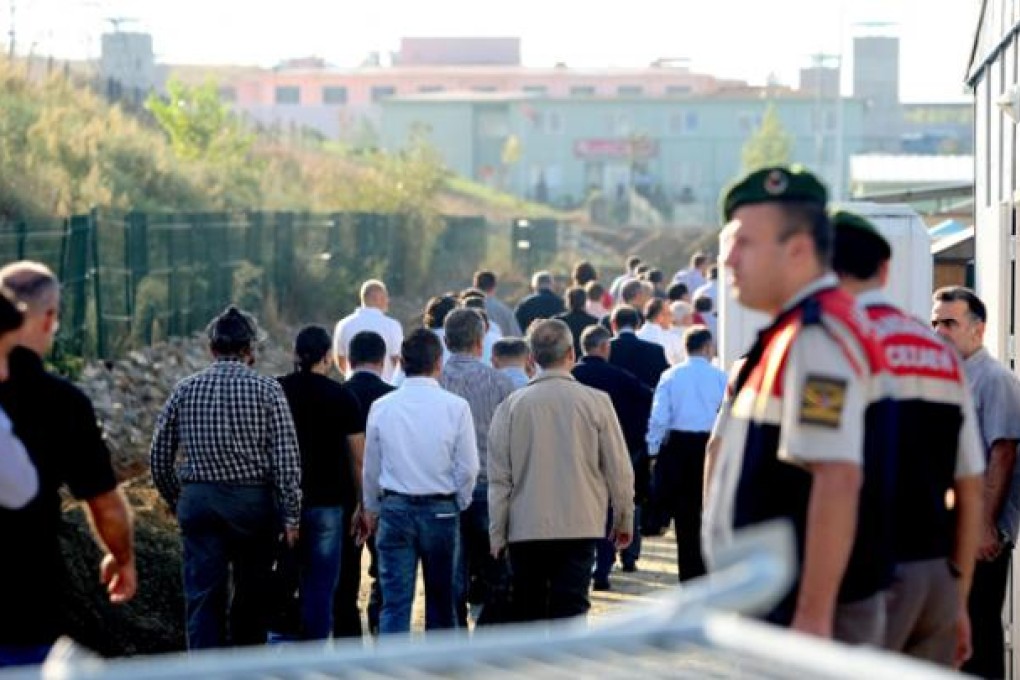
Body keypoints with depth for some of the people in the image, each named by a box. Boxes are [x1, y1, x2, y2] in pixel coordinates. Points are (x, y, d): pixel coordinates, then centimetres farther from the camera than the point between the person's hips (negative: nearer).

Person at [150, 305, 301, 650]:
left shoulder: (185, 389, 3)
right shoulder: (267, 389, -5)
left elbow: (159, 457, 7)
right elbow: (286, 459, -9)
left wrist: (176, 502, 21)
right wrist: (291, 517, -4)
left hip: (198, 502, 1)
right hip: (254, 503, -1)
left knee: (204, 599, 2)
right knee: (252, 597, 13)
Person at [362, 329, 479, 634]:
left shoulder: (381, 407, -2)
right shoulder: (455, 406, -7)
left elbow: (371, 468, 7)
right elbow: (468, 467, -4)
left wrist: (371, 509, 22)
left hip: (394, 509, 1)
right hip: (441, 509, -1)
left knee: (394, 601, 0)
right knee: (441, 599, 11)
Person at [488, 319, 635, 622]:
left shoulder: (512, 405, -2)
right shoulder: (596, 402, -4)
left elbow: (499, 477, 2)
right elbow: (619, 469, 1)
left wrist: (497, 533, 10)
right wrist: (624, 521, 15)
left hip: (525, 529, 1)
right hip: (580, 526, -1)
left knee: (528, 618, 12)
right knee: (569, 616, -2)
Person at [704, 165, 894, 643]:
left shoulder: (816, 339, -17)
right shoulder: (790, 335, 16)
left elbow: (838, 480, -26)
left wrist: (813, 616, -27)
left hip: (800, 616, -10)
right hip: (776, 608, 10)